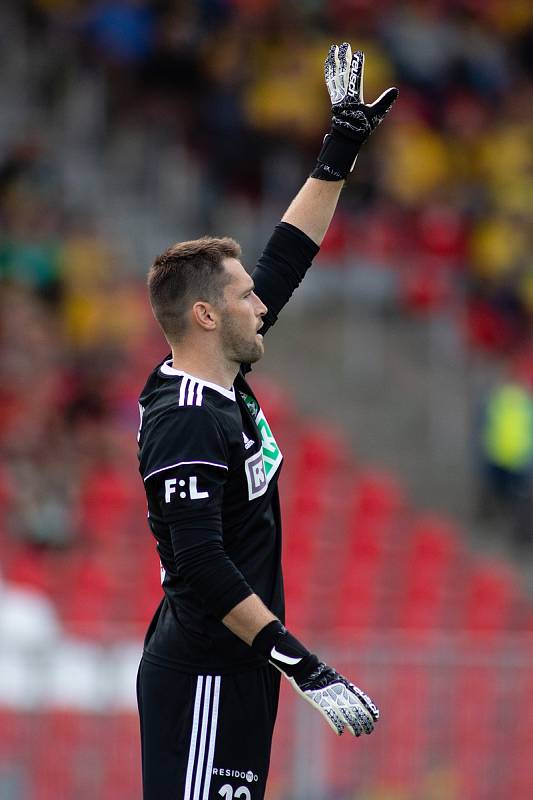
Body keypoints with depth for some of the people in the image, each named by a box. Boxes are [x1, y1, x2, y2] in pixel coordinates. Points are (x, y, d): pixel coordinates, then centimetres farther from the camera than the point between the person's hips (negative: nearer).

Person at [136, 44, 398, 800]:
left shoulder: (222, 382, 9)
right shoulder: (187, 423, -18)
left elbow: (285, 262, 19)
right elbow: (202, 567, -25)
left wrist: (342, 149, 21)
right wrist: (303, 664, -26)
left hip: (234, 669, 10)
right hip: (205, 678, -10)